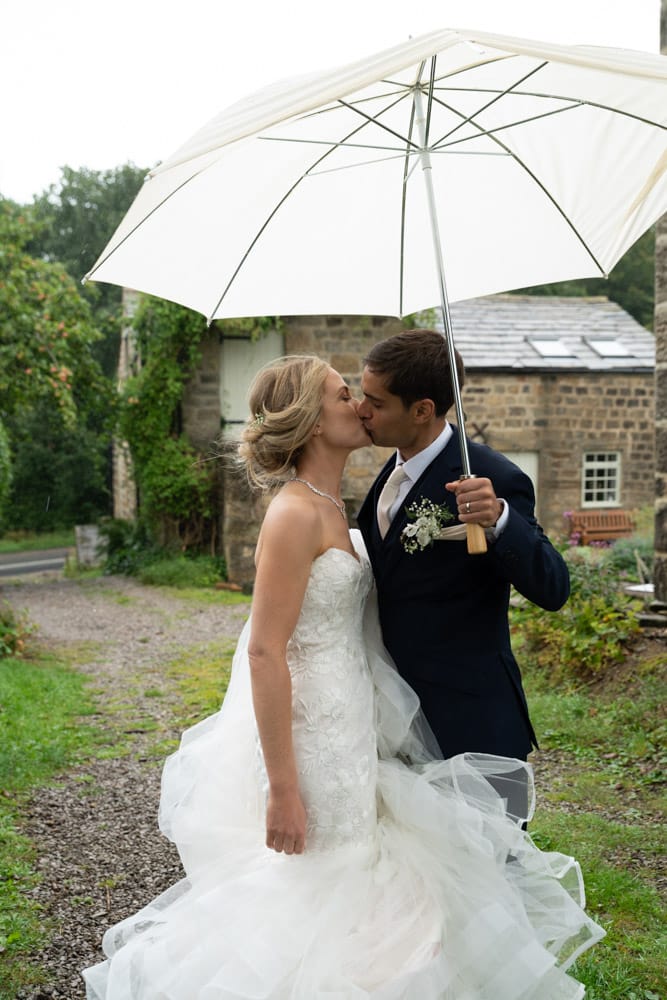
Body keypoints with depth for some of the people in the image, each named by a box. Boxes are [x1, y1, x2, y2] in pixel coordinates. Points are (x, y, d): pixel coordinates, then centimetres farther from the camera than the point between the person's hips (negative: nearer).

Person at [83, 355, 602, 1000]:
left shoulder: (329, 508, 8)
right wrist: (283, 790, -23)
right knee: (317, 907, 4)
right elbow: (265, 652, -23)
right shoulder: (296, 514, -20)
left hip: (347, 726, 9)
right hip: (311, 741, -9)